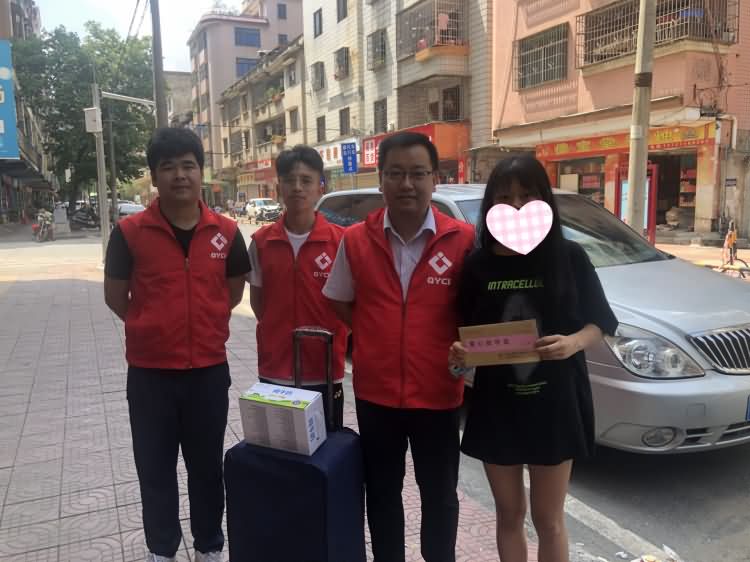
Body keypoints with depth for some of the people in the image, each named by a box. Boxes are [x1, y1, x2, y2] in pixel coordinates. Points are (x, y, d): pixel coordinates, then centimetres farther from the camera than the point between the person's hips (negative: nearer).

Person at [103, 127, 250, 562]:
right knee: (155, 468, 13)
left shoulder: (226, 232, -3)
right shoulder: (130, 232, -8)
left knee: (207, 465, 15)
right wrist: (153, 329, 3)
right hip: (149, 371, -1)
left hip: (209, 369, 1)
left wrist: (204, 325, 6)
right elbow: (115, 295, 1)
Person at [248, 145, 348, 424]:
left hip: (324, 369, -2)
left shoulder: (340, 240, -7)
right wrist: (276, 332, 2)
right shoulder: (261, 241, 0)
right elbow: (257, 299, 10)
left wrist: (333, 336, -6)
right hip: (274, 368, 2)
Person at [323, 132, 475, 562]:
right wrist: (378, 337, -2)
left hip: (438, 392, -1)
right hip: (375, 391, 2)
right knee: (382, 491, 19)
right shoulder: (356, 241, -3)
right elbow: (341, 304, 9)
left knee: (439, 493, 17)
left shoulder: (463, 239, -9)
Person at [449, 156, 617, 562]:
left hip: (555, 403, -2)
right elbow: (464, 332, 6)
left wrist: (573, 342, -21)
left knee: (549, 520, 12)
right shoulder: (477, 264, -1)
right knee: (509, 514, 18)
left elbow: (600, 322, -1)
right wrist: (458, 352, -15)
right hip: (496, 404, 2)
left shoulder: (569, 257, -6)